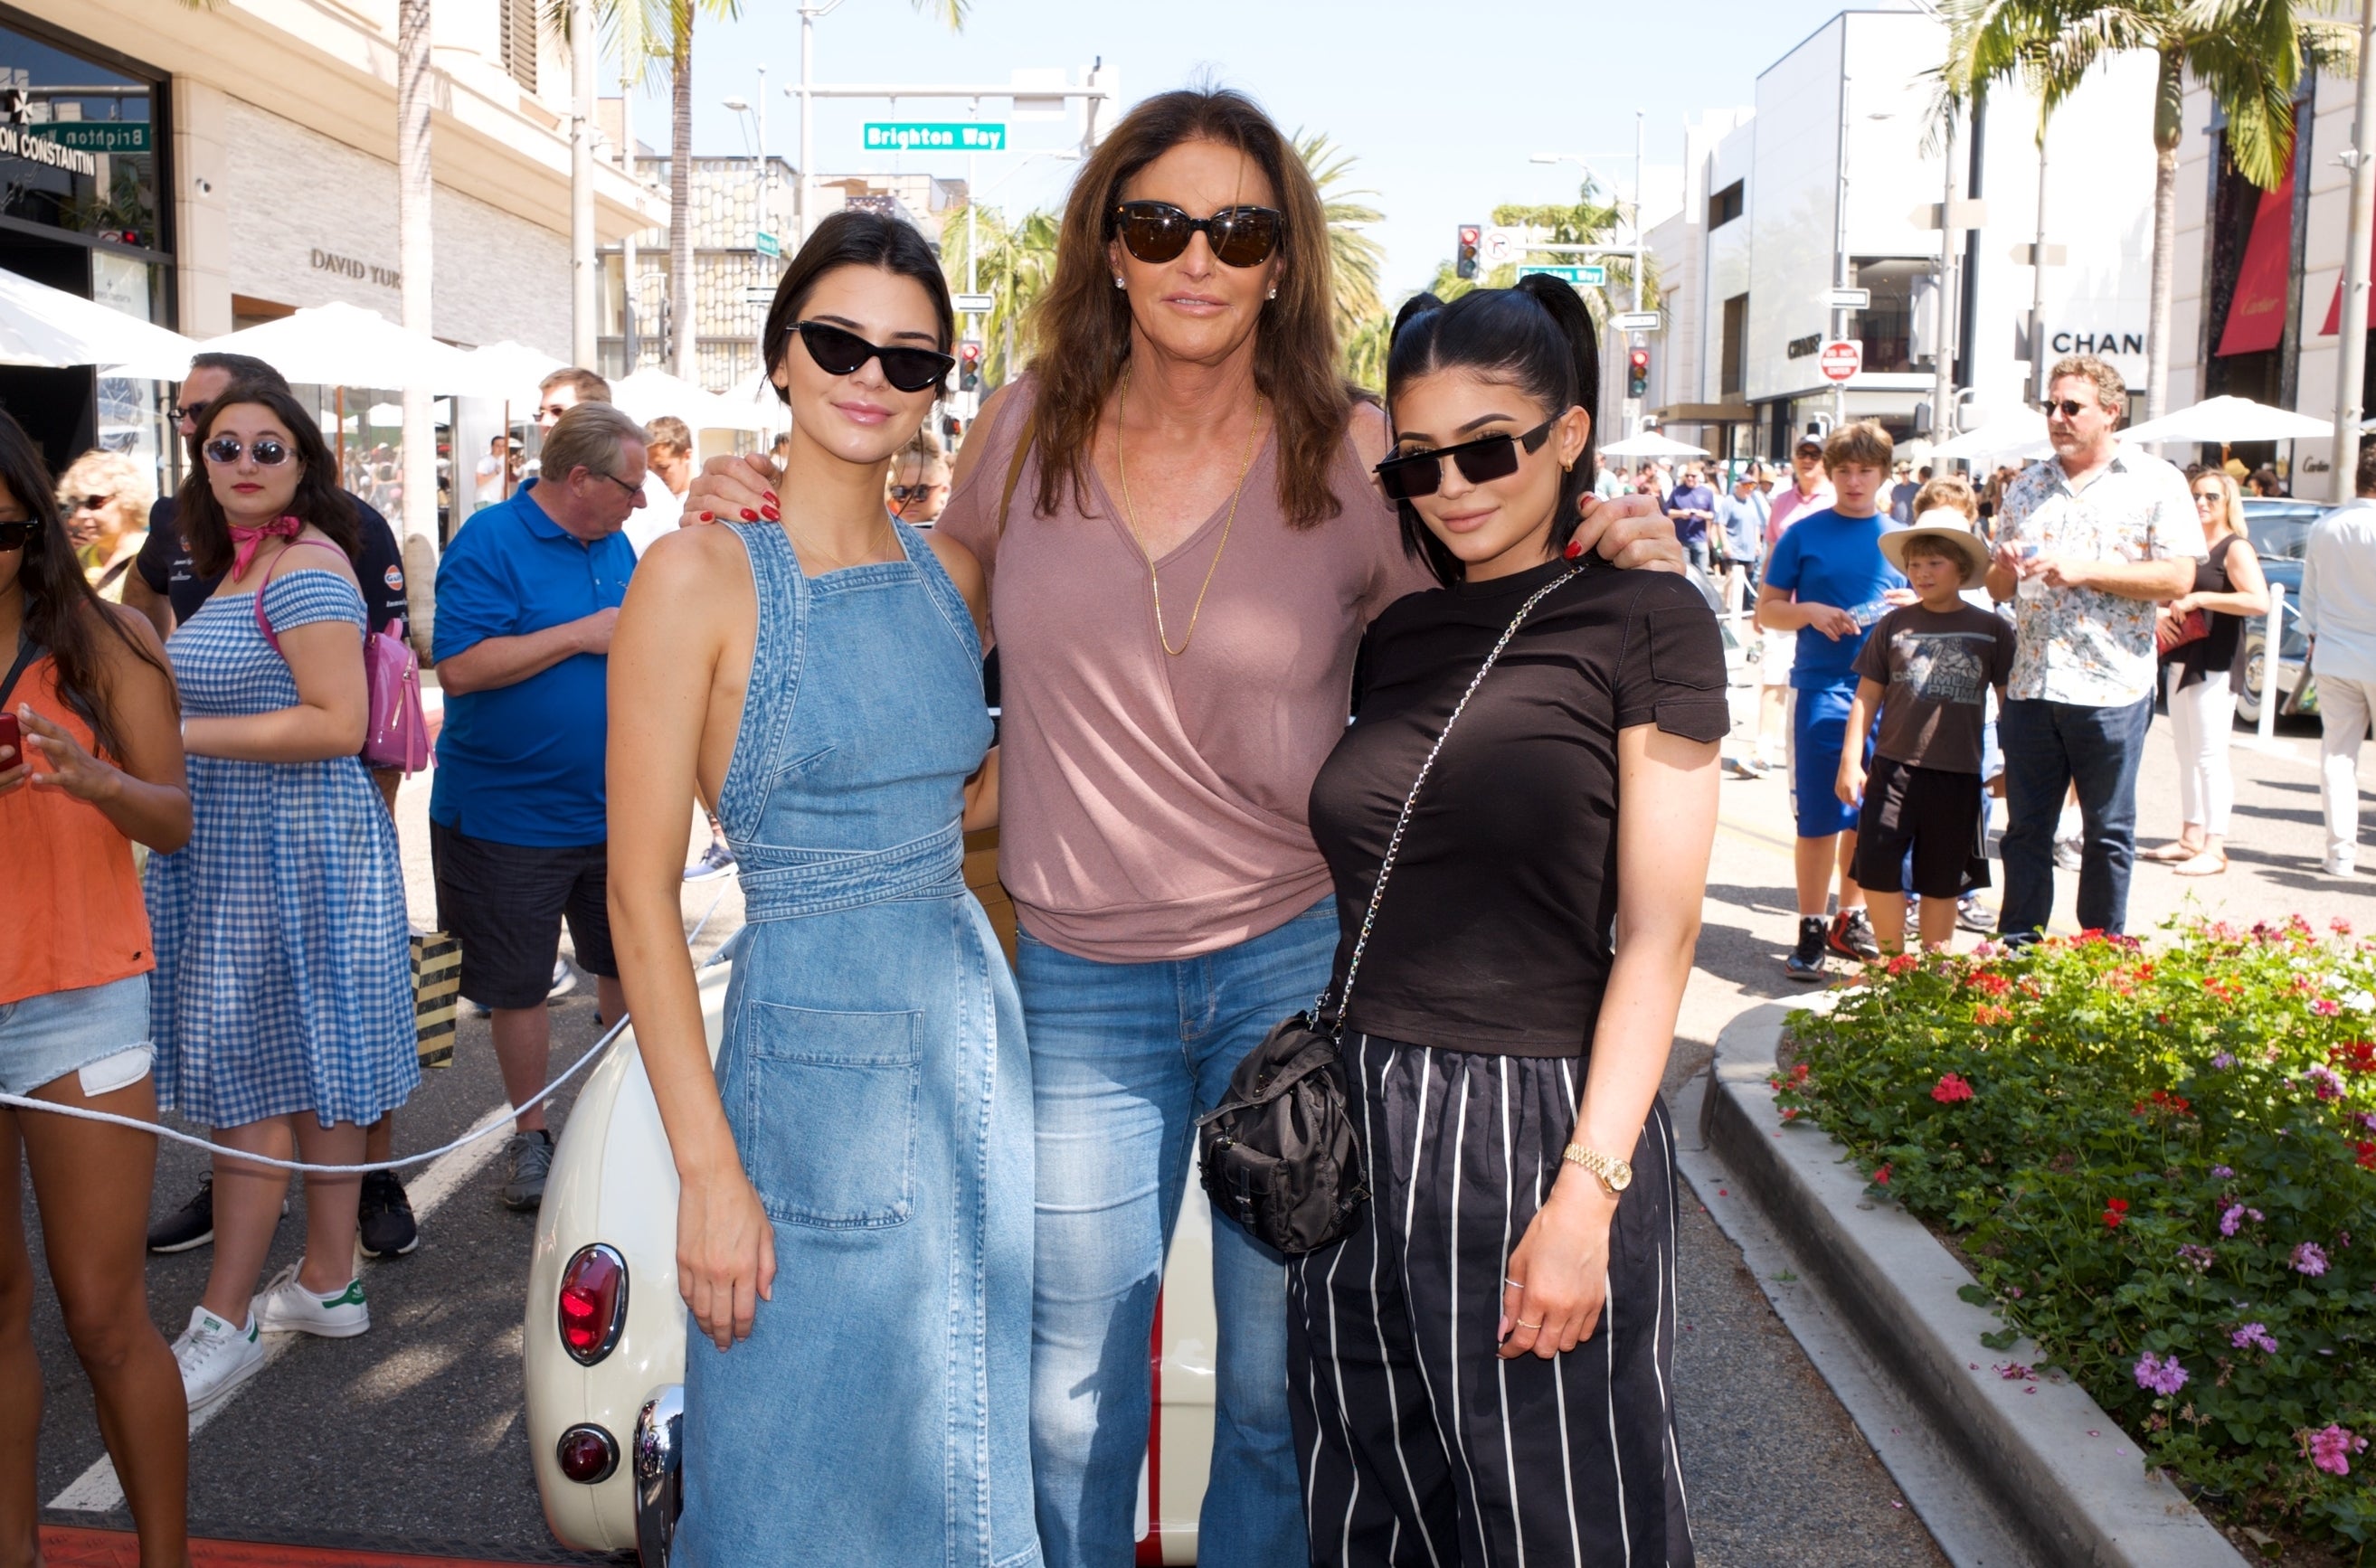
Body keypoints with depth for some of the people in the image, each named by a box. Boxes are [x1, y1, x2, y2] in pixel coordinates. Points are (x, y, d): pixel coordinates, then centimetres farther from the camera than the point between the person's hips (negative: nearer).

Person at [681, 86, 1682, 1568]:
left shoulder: (1356, 452, -6)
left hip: (1293, 958, -1)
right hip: (1079, 978, 2)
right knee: (1075, 1380, 15)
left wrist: (1608, 570, -13)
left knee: (1280, 1375, 14)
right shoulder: (1026, 426, 0)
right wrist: (778, 512, 2)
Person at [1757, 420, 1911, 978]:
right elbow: (1766, 610, 3)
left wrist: (1915, 606, -6)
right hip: (1822, 687, -3)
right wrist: (1810, 612, -15)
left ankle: (1851, 920, 23)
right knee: (1820, 816, -3)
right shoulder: (1805, 533, 2)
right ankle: (1810, 930, 5)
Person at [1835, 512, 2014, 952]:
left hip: (1957, 773, 0)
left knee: (1943, 881, 9)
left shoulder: (1991, 629, 2)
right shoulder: (1894, 625, 4)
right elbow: (1867, 696, 7)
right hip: (1894, 767, 1)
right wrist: (1850, 760, 4)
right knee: (1877, 870, -3)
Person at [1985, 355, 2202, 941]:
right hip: (2030, 686, 4)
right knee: (2025, 830, 9)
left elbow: (2177, 578, -9)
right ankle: (2015, 952, 17)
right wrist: (2004, 571, -6)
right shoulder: (2026, 486, 14)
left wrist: (2085, 570, -17)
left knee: (2109, 834, 6)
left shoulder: (2156, 482, 0)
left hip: (2110, 688, -4)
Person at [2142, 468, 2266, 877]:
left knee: (2210, 756, -8)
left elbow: (2259, 602, -21)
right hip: (2181, 661, 8)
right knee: (2187, 754, 12)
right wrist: (2160, 615, 1)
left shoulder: (2234, 548, -8)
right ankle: (2190, 838, 19)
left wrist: (2198, 598, -20)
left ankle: (2214, 848, -5)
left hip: (2215, 665, -8)